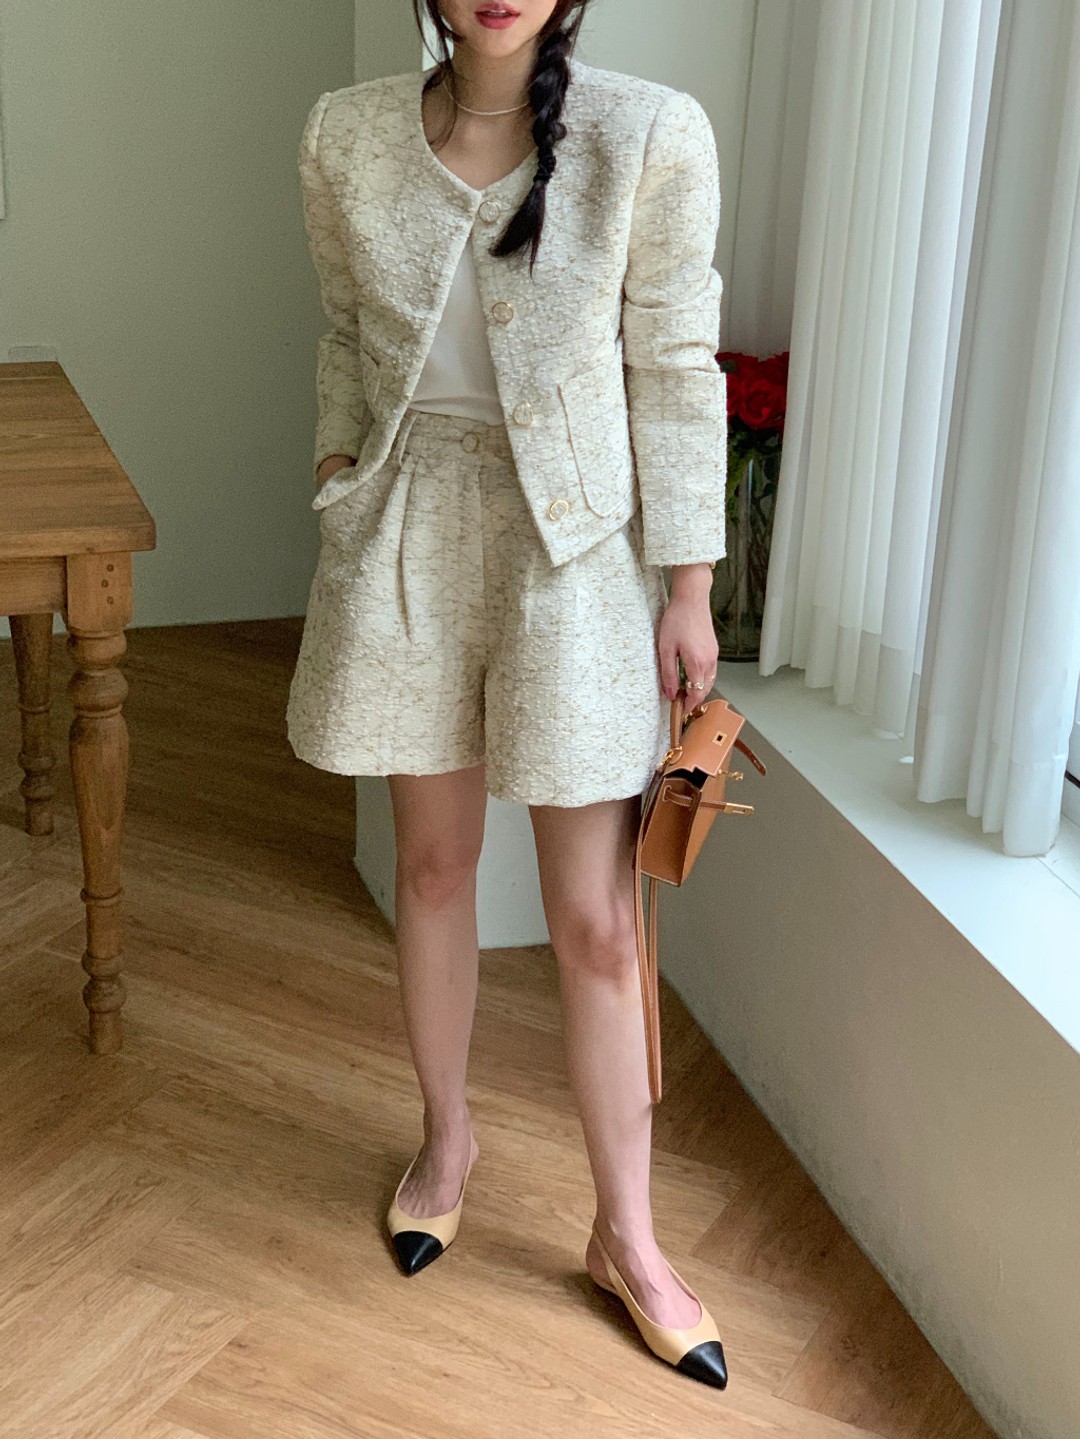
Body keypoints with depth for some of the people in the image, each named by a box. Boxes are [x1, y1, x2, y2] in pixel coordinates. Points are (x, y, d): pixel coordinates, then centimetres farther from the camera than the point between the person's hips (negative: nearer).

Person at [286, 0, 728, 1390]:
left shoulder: (650, 136, -11)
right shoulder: (347, 135, -2)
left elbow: (675, 371, -8)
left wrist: (689, 590, -7)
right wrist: (340, 472, 10)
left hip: (577, 547, -2)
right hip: (408, 533, 3)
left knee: (594, 918, 2)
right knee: (432, 861, 16)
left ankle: (626, 1234, 20)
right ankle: (447, 1136, 39)